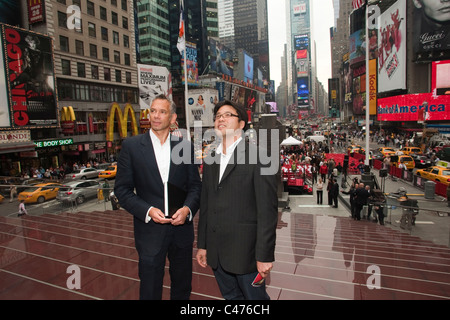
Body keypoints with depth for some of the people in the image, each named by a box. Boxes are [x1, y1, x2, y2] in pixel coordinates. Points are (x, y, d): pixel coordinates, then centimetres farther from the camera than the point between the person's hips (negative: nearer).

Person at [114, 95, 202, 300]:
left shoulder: (185, 147, 2)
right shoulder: (131, 146, -3)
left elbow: (195, 185, 4)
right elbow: (122, 189, -3)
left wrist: (188, 208, -14)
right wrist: (148, 211, -17)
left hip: (182, 227, 2)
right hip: (150, 231, -2)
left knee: (182, 287, 20)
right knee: (150, 290, 13)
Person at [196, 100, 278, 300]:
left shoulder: (258, 156, -11)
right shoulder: (210, 159, 9)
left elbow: (267, 209, -14)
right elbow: (205, 205, 12)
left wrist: (264, 255, -15)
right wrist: (202, 245, 12)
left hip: (245, 252, -6)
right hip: (216, 253, 6)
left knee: (255, 296, 11)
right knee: (231, 296, 22)